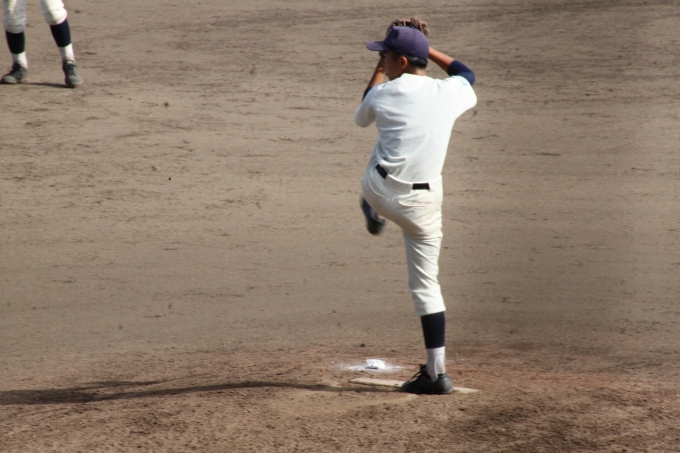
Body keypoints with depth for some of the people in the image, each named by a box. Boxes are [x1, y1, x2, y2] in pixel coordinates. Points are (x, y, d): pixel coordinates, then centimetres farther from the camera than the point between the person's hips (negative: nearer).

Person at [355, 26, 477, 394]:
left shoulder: (384, 94, -5)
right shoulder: (449, 93, 1)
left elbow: (361, 117, 21)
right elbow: (466, 73, 28)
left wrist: (379, 72, 29)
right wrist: (424, 48, 30)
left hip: (380, 190, -2)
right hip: (423, 203, 2)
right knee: (426, 285, 7)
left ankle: (373, 215, 61)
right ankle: (436, 372, 1)